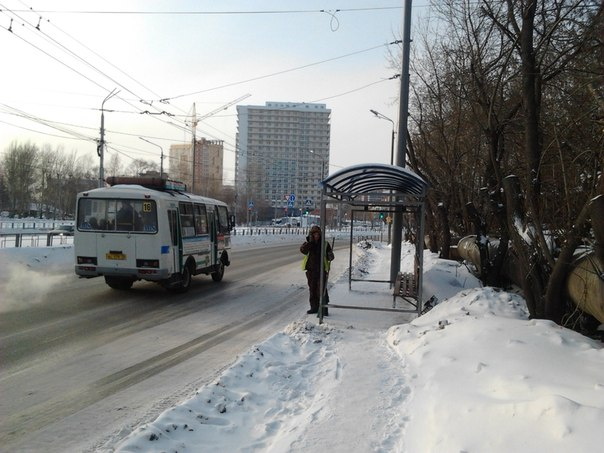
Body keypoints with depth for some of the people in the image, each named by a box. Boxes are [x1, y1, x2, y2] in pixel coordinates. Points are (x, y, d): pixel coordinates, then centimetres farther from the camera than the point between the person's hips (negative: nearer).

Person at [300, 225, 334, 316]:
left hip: (321, 270, -3)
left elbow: (330, 256, 7)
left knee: (322, 290, -7)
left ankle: (324, 309, -1)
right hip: (311, 270, 3)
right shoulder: (308, 244, 4)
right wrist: (309, 242, -24)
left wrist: (330, 256, -17)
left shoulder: (325, 244, 1)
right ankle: (314, 307, 23)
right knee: (312, 290, 11)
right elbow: (303, 250, -16)